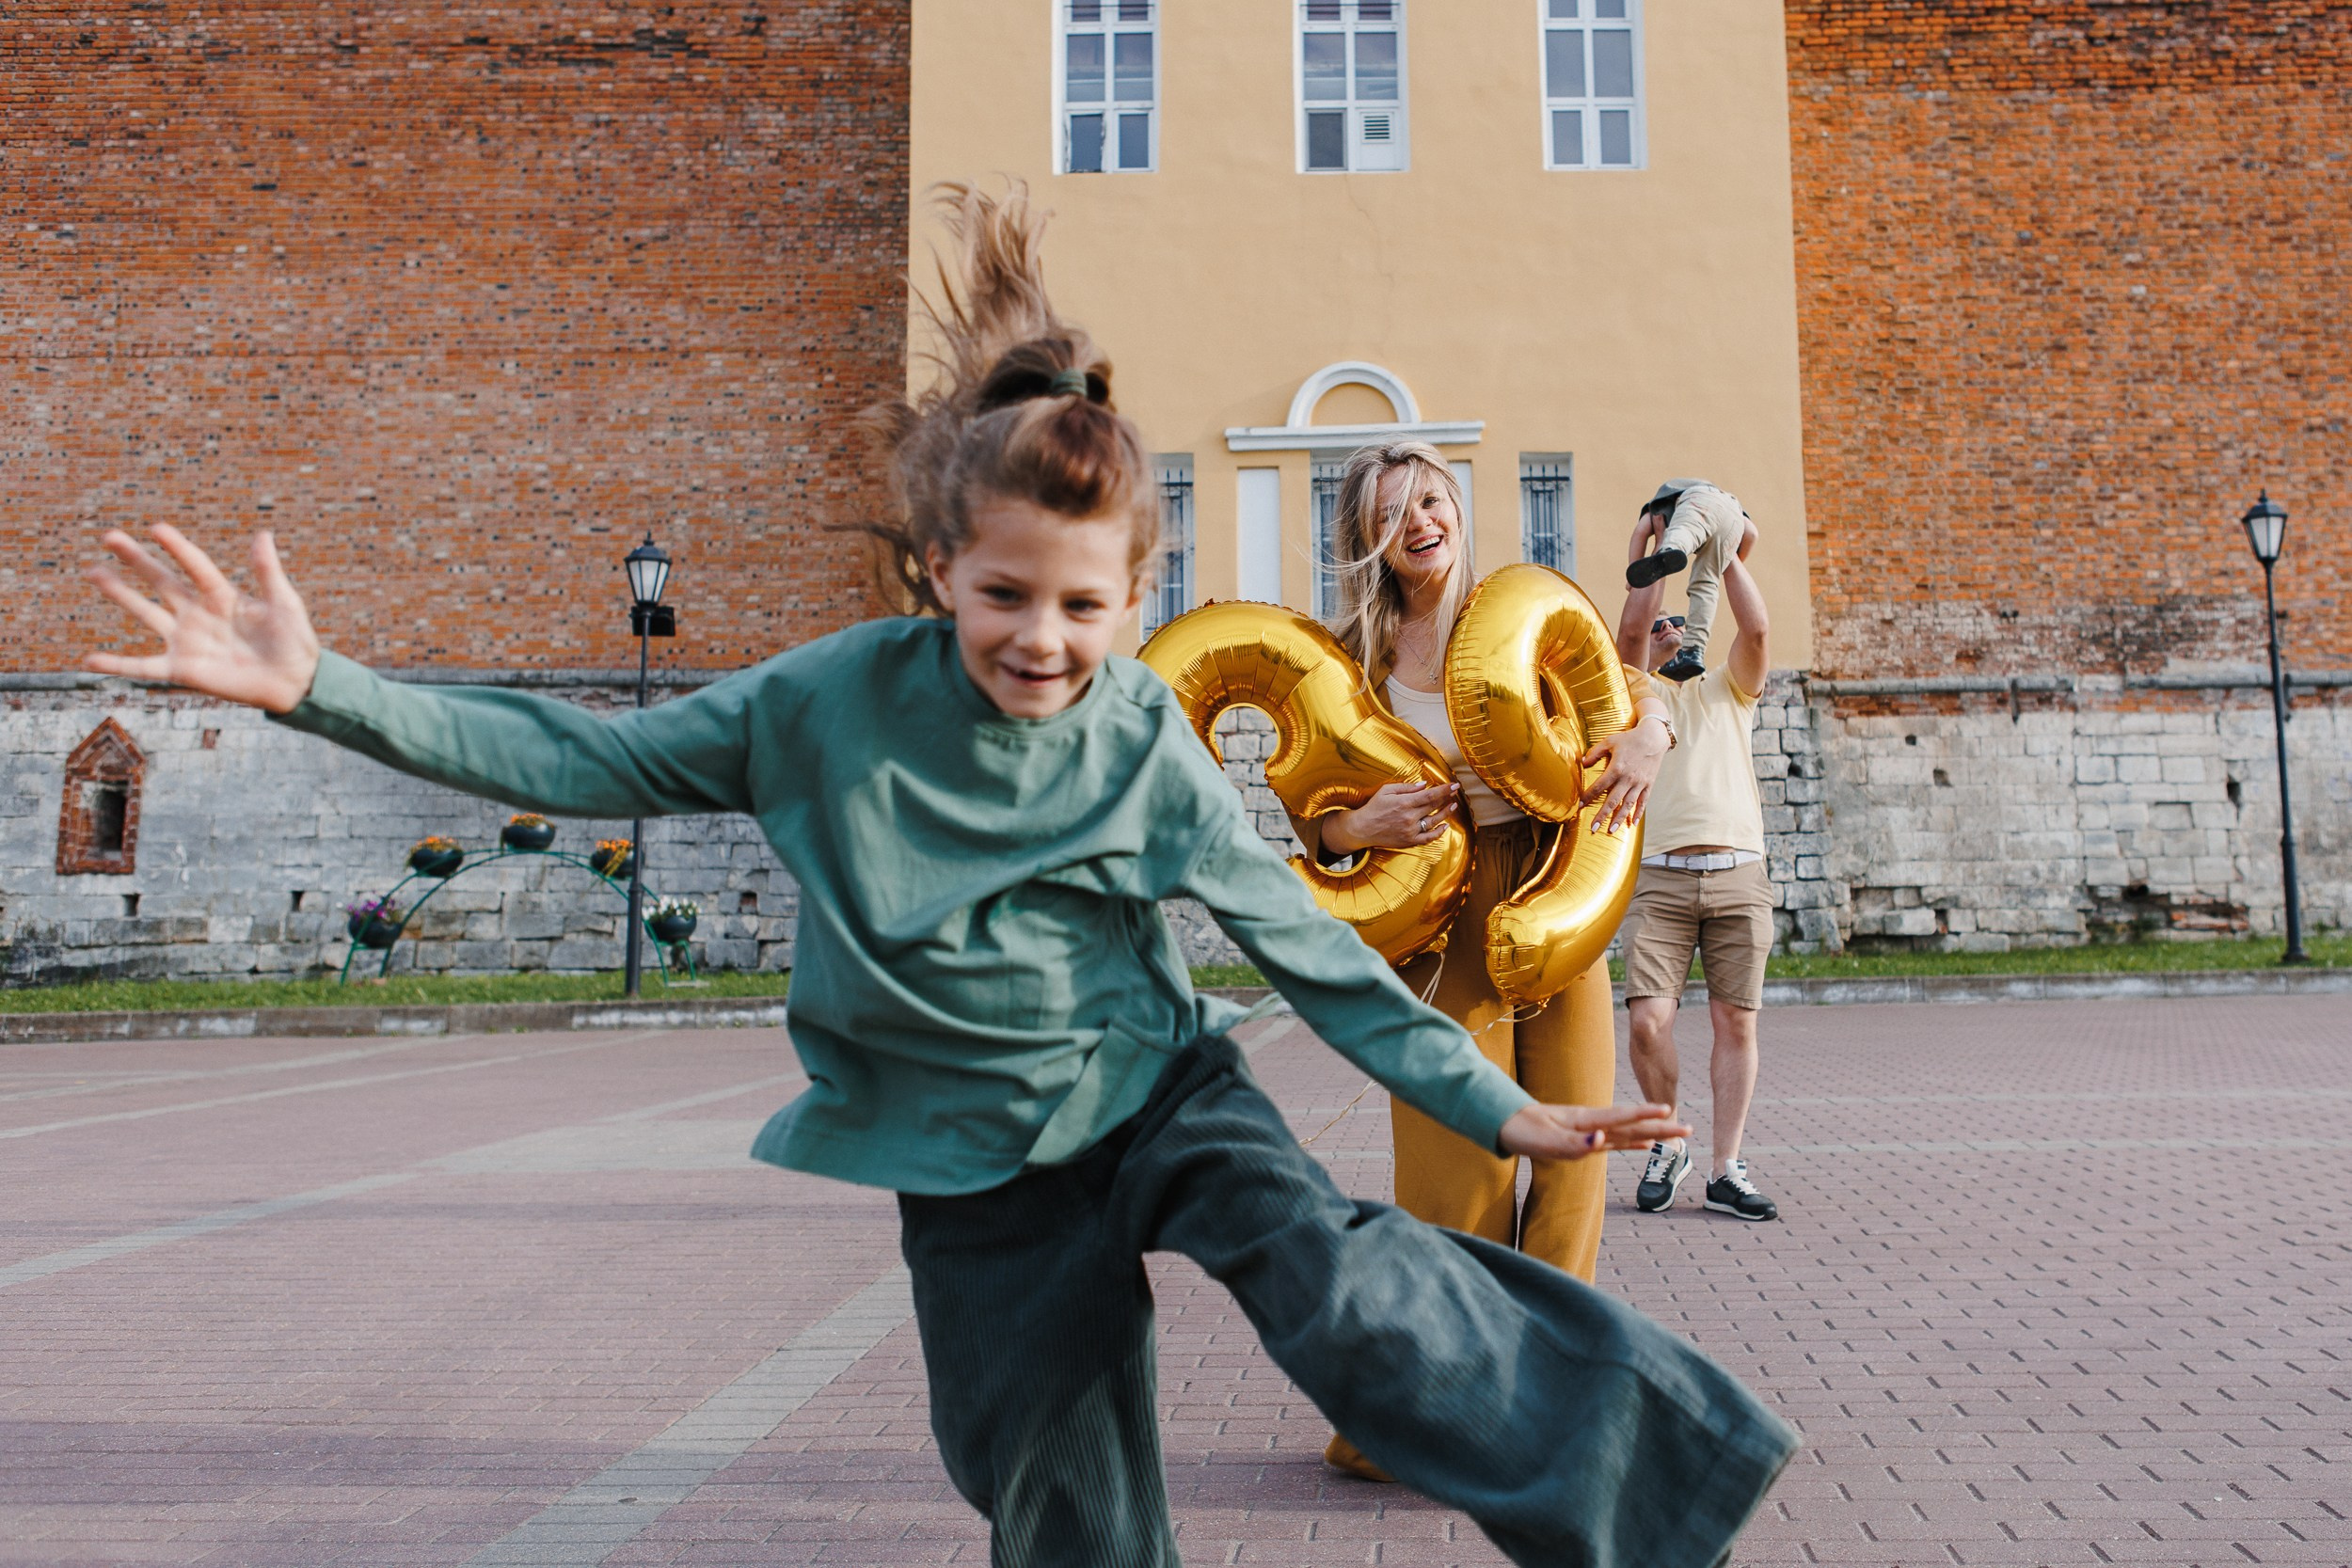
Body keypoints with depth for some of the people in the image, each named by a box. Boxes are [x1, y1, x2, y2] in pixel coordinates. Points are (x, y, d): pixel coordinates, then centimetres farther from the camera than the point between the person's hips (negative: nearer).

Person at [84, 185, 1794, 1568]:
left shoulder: (1145, 742, -13)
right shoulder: (837, 699, -13)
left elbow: (1299, 939, -7)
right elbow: (591, 760, -6)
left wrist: (1491, 1104, -6)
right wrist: (321, 688, -14)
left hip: (1157, 1088, 0)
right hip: (977, 1160, 1)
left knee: (1326, 1273, -29)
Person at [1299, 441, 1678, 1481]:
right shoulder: (1350, 657, 1)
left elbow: (1630, 686, 15)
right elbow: (1311, 814, 3)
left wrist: (1649, 733, -7)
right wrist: (1358, 827, -19)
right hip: (1445, 917, -3)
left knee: (1573, 1146, 5)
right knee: (1464, 1172, -4)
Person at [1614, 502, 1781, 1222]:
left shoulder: (1729, 689, 23)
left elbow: (1756, 628, 5)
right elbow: (1627, 632, 0)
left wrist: (1730, 558, 6)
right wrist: (1650, 555, 3)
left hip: (1739, 873, 2)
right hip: (1661, 877, -2)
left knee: (1736, 1022, -2)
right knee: (1648, 1020, -13)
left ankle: (1726, 1171, 5)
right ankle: (1668, 1143, 10)